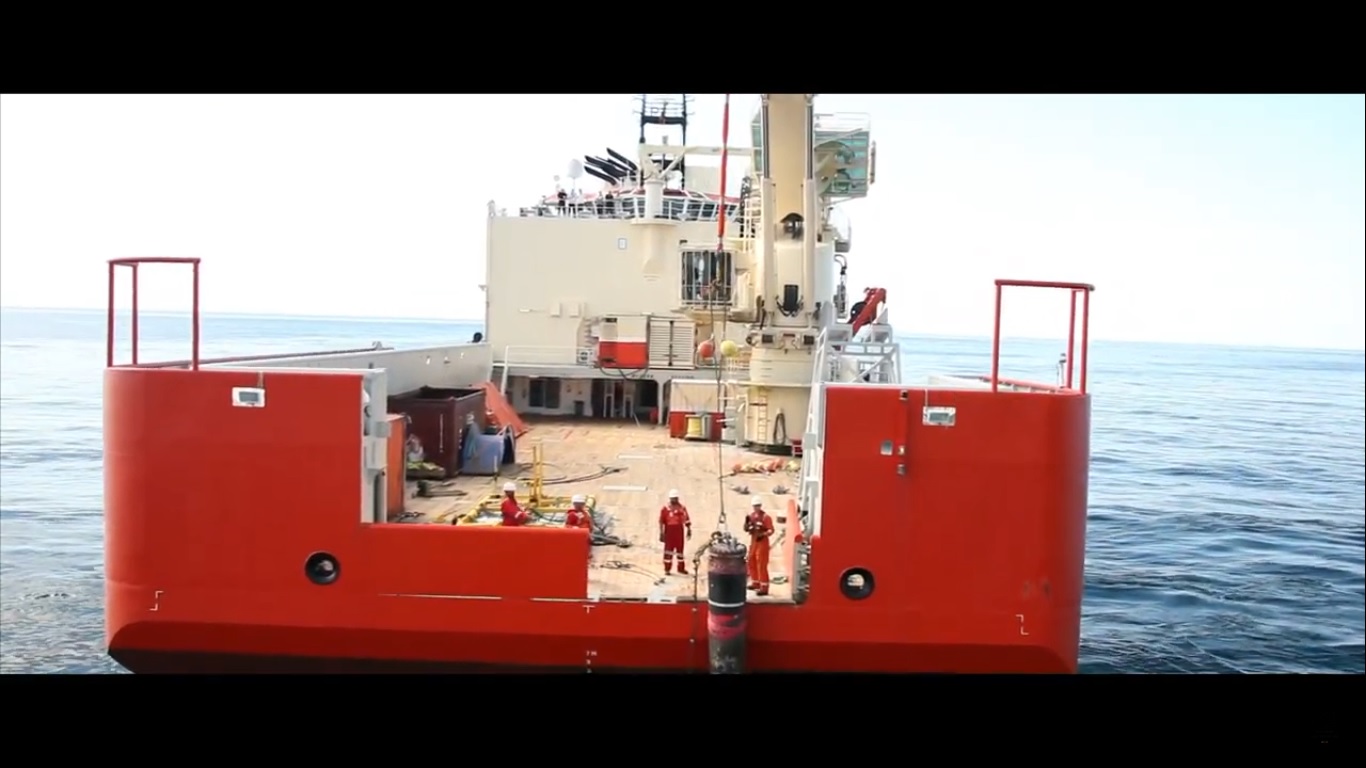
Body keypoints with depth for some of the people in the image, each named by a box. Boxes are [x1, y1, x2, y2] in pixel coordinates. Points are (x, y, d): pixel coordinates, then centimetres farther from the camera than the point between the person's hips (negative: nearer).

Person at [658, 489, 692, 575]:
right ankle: (667, 569, 9)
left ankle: (681, 568, 22)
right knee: (668, 550, 2)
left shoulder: (682, 508, 4)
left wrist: (689, 530, 7)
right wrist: (661, 533, -8)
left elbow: (687, 520, 9)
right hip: (669, 532, -4)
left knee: (680, 549, 12)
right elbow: (661, 522, -7)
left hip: (679, 532, 4)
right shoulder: (665, 508, -8)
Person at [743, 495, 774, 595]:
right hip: (753, 542, 8)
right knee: (752, 563, 17)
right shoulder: (751, 516, 7)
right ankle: (755, 583, 32)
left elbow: (771, 530, -19)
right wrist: (747, 522, -9)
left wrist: (762, 535, -33)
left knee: (762, 565, -8)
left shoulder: (766, 517, -15)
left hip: (762, 543, -8)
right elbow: (746, 529, 10)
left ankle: (764, 587, -5)